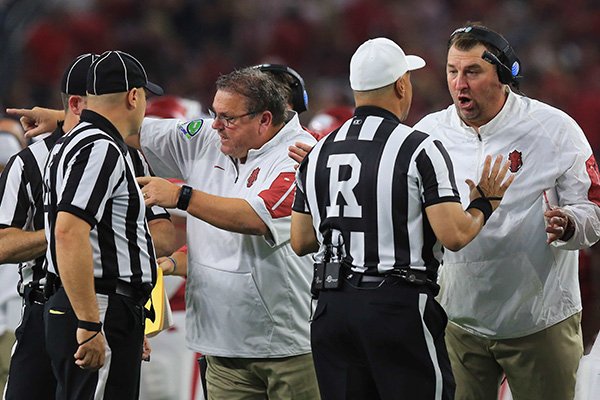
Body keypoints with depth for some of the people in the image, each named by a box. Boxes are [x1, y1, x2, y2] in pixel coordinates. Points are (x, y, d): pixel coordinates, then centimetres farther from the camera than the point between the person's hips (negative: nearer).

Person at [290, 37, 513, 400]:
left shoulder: (318, 154, 10)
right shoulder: (420, 149, -8)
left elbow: (300, 242, 15)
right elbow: (453, 235, -13)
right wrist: (485, 204, 6)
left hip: (332, 311, 6)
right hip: (400, 308, -6)